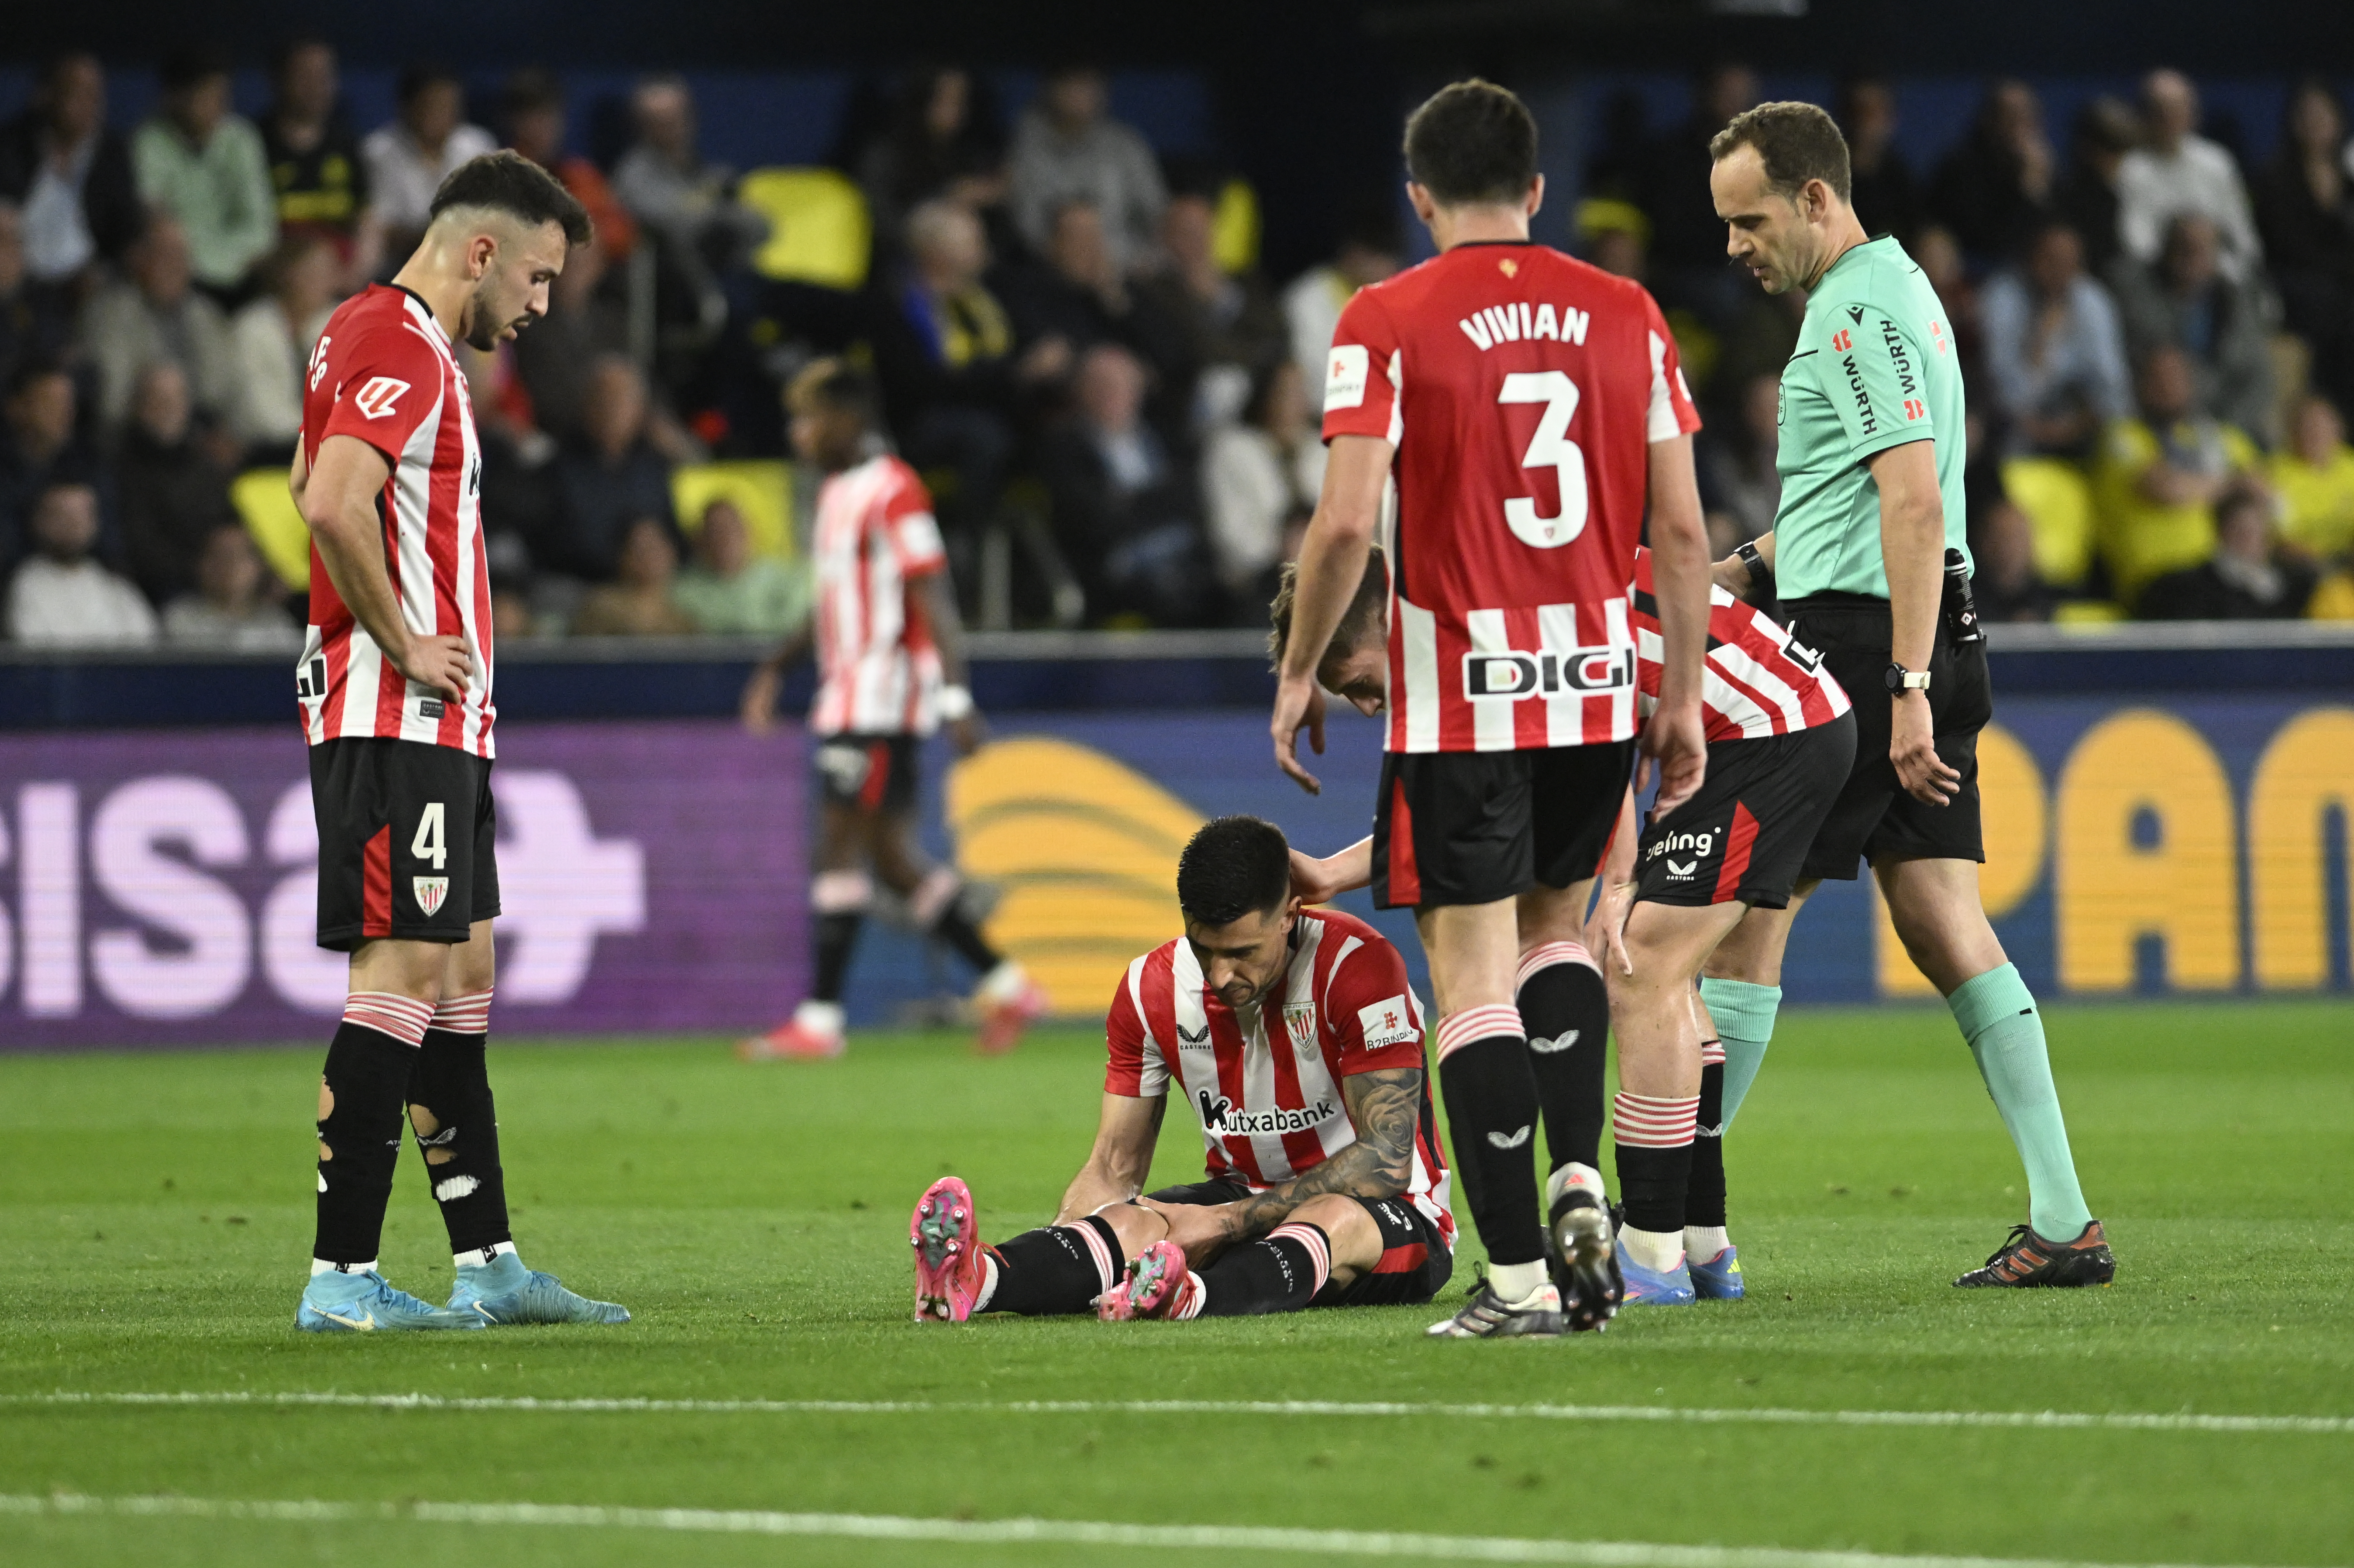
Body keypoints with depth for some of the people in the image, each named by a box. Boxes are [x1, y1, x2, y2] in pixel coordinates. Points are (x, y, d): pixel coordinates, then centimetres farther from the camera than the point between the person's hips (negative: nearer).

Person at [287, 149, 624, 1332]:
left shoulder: (369, 332, 18)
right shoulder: (403, 348, -14)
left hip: (431, 722, 11)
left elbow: (311, 481, 30)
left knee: (460, 975, 12)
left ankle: (487, 1264, 15)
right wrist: (403, 645, -18)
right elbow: (332, 505, -28)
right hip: (401, 716, -11)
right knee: (401, 977, -11)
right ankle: (341, 1279, -12)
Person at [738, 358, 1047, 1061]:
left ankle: (820, 1019, -8)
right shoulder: (839, 493, 17)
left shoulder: (892, 492, -12)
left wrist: (956, 697, -23)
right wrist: (777, 667, 24)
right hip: (847, 696, 10)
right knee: (891, 854, 8)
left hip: (883, 698, -10)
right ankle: (1004, 984, 13)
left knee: (841, 844, -9)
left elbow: (934, 600, -18)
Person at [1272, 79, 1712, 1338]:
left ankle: (1520, 1277, -8)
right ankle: (1576, 1189, 7)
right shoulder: (1625, 314, 5)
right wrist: (1683, 695, 13)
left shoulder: (1386, 322, -6)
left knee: (1473, 970, -2)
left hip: (1461, 697, -4)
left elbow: (1347, 523, -13)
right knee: (1552, 929, 24)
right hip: (1598, 686, 4)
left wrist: (1298, 673, 1)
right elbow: (1680, 525, 4)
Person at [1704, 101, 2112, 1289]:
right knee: (1945, 929, 6)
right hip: (1913, 654, 10)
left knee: (1743, 912, -4)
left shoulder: (1865, 312, -14)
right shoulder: (1884, 292, 19)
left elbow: (1915, 501, -22)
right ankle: (2064, 1225, 0)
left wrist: (1906, 689, -26)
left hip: (1861, 650, -10)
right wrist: (1751, 566, 21)